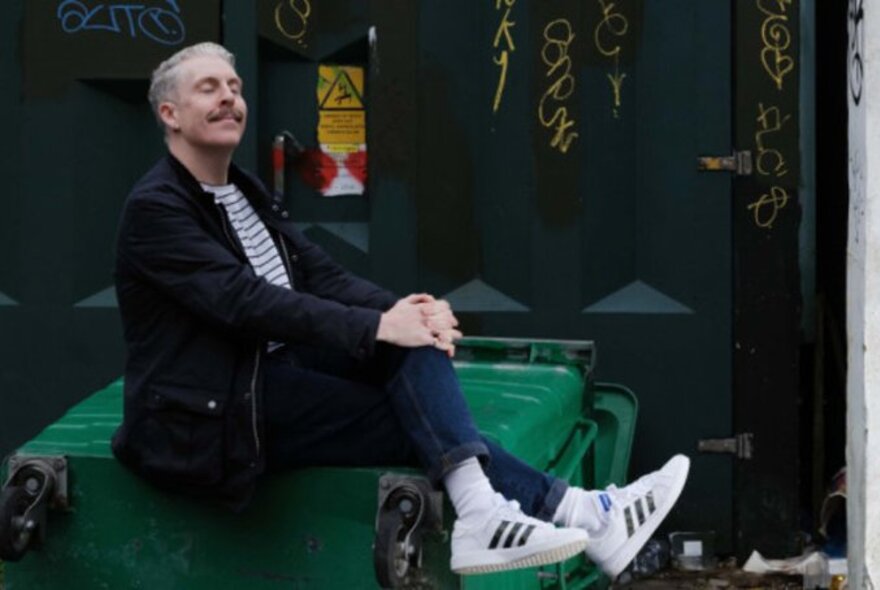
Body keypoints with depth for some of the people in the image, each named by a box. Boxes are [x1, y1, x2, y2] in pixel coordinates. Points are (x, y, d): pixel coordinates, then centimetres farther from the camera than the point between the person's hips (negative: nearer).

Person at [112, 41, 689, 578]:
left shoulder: (244, 191, 15)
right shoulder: (155, 208, -13)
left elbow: (322, 276, 5)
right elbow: (246, 301, -25)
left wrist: (404, 311, -15)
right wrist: (379, 326, -28)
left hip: (276, 368, 8)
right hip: (213, 414, -8)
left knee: (416, 335, -14)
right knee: (416, 419, -17)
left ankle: (482, 512, -26)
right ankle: (571, 513, -15)